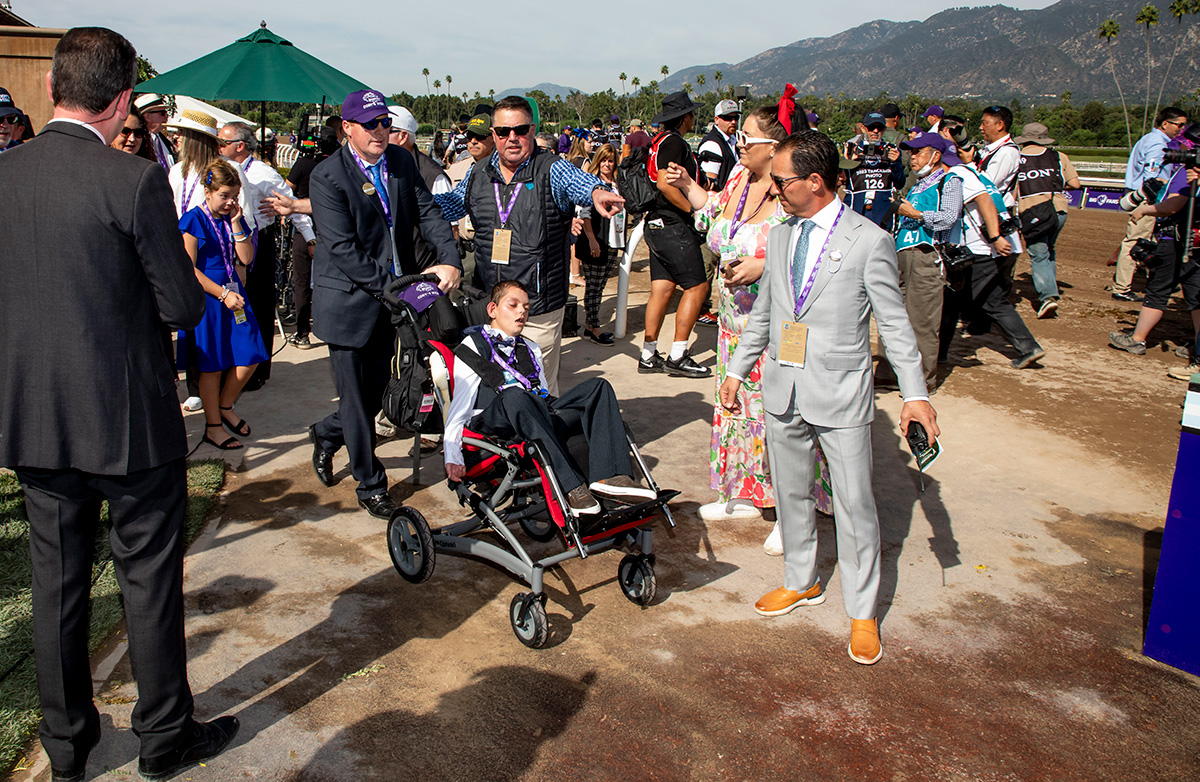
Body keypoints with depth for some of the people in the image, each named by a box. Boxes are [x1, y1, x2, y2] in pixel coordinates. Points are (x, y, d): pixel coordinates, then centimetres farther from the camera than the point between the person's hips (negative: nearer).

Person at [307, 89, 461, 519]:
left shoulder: (401, 161, 5)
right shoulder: (327, 176, -14)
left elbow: (427, 213, 1)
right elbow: (343, 249, -19)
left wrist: (450, 259, -17)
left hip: (391, 302, 6)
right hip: (349, 302, -6)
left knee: (375, 393, 16)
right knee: (357, 399, 3)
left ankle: (326, 434, 46)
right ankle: (371, 485, 19)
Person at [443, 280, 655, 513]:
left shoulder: (530, 349, 32)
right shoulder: (472, 347, 13)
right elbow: (459, 406, 5)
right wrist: (452, 458, -9)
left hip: (539, 420, 6)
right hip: (498, 422, -6)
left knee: (598, 387, -12)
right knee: (514, 395, -40)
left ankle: (608, 476, -31)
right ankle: (570, 487, -41)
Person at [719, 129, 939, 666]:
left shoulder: (868, 241, -9)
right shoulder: (780, 237, 8)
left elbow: (893, 323, -7)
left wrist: (915, 394, -12)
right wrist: (737, 370, 17)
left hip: (841, 396, -5)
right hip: (783, 390, 5)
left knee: (854, 505, 2)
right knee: (791, 493, 16)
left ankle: (862, 612, 17)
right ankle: (801, 582, 36)